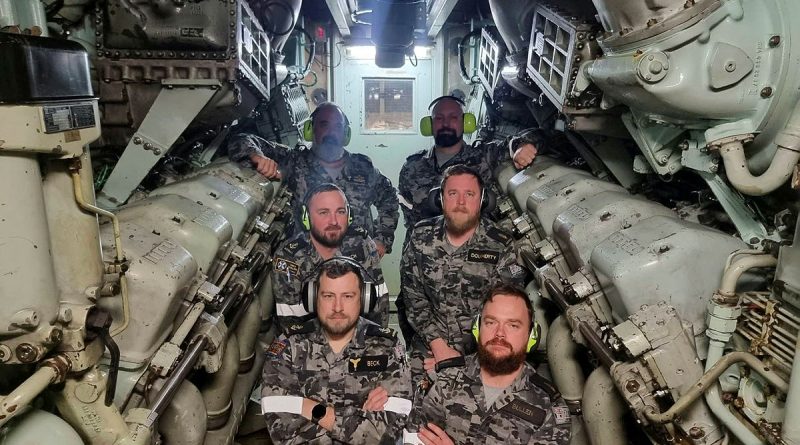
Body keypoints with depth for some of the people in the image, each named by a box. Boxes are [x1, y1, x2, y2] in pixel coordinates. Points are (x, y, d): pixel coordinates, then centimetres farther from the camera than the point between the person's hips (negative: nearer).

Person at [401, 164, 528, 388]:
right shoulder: (421, 237, 0)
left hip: (482, 350, -2)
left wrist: (470, 359, -12)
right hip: (429, 344, 2)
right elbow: (413, 297, 0)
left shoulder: (503, 247, -8)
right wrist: (439, 346, -10)